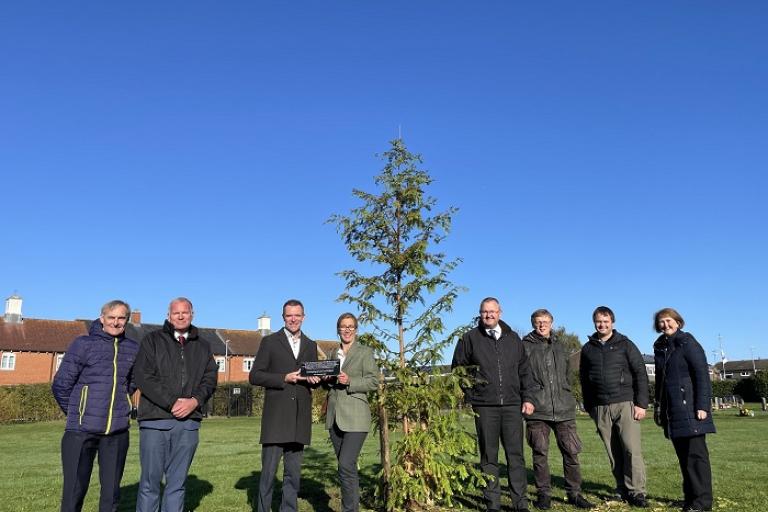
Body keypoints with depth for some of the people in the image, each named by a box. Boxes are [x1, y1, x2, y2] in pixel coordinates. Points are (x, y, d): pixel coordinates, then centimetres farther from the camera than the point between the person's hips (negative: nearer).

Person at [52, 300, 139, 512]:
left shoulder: (133, 348, 6)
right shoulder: (83, 344, -4)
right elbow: (60, 385, 1)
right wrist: (76, 413, 9)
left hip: (118, 431, 3)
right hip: (82, 429, -3)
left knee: (111, 491, 9)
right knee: (74, 490, 1)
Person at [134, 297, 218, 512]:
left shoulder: (203, 346, 15)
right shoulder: (152, 340, 6)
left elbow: (210, 379, 9)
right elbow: (143, 377, -5)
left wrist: (195, 401, -10)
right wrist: (172, 403, -12)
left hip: (189, 422, 3)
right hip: (155, 420, -2)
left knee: (177, 482, 7)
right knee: (150, 481, 1)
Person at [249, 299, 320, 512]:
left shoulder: (311, 346, 15)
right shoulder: (270, 342, 4)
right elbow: (254, 376, -2)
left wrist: (314, 379, -4)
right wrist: (284, 378, -14)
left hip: (300, 420, 4)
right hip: (275, 418, -3)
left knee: (293, 473, 9)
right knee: (269, 471, 0)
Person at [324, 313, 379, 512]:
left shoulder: (365, 352, 0)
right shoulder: (334, 353, 15)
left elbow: (373, 382, -6)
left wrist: (349, 381, -18)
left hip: (355, 416, -6)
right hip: (334, 416, 6)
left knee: (346, 465, -14)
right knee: (346, 467, 12)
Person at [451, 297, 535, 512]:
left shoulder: (513, 339, 12)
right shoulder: (469, 339, 3)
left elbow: (524, 371, 14)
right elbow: (457, 369, 7)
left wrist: (527, 398, 5)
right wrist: (470, 395, 2)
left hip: (512, 405, 2)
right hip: (484, 407, -2)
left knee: (516, 454, 4)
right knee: (489, 456, 5)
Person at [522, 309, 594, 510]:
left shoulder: (560, 347, 16)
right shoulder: (525, 346, 1)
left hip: (564, 409, 4)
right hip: (537, 410, -3)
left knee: (571, 452, 5)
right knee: (540, 453, 3)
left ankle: (574, 493, 19)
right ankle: (544, 494, 16)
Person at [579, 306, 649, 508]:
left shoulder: (625, 344, 3)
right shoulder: (588, 349, 11)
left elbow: (640, 374, -1)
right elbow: (584, 379, 15)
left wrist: (641, 404, -7)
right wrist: (589, 407, 13)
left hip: (625, 404, -3)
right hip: (600, 408, 3)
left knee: (632, 448, -8)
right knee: (613, 452, 5)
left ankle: (636, 492, 1)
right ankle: (623, 490, 15)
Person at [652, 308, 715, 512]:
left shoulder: (687, 342, -5)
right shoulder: (660, 347, 15)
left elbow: (702, 374, -11)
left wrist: (702, 405, -18)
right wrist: (657, 405, 20)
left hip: (689, 406, -7)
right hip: (671, 409, 7)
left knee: (696, 453, -5)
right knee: (683, 454, 11)